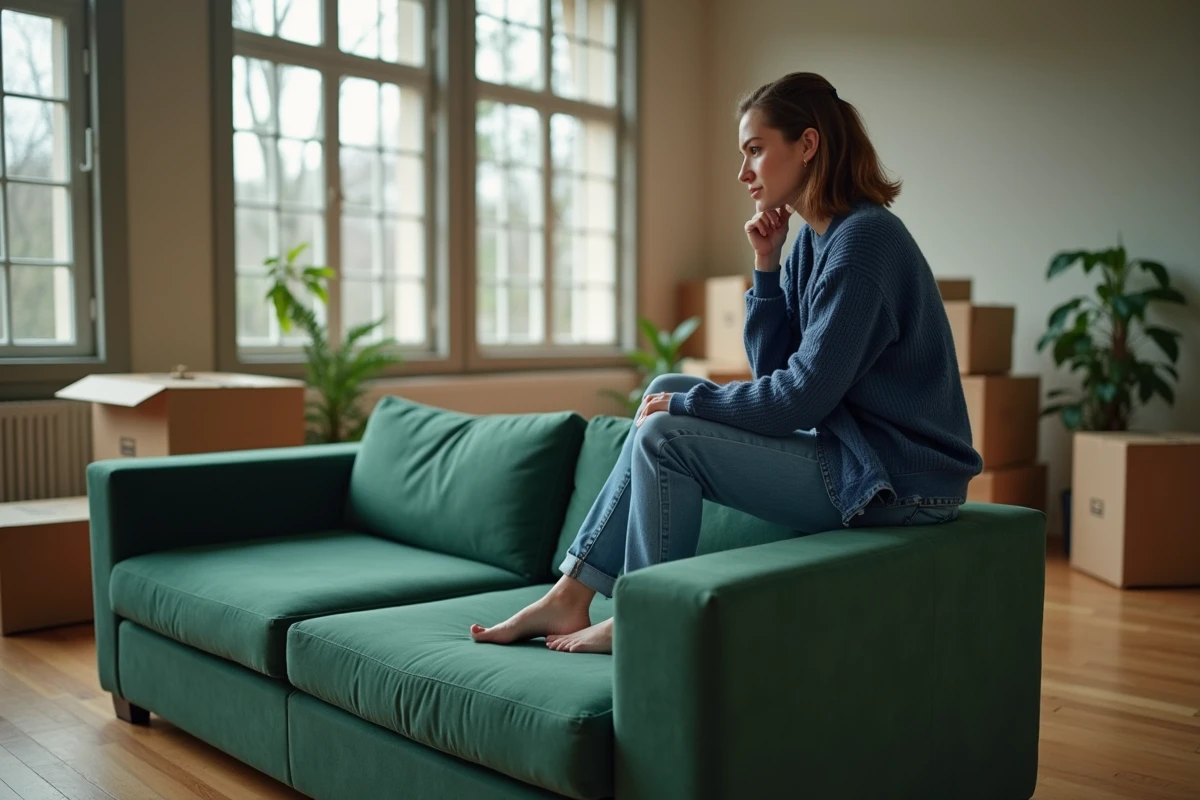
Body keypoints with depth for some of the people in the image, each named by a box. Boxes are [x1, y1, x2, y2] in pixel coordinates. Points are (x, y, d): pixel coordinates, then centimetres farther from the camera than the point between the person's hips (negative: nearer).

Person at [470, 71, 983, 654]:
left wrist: (685, 405, -9)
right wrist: (766, 267, -1)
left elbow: (802, 397, -21)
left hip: (896, 480, -9)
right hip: (848, 444, 10)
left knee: (665, 436, -13)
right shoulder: (812, 241, 10)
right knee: (668, 395, 7)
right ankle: (571, 596, 8)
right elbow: (773, 371, 8)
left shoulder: (864, 239, -19)